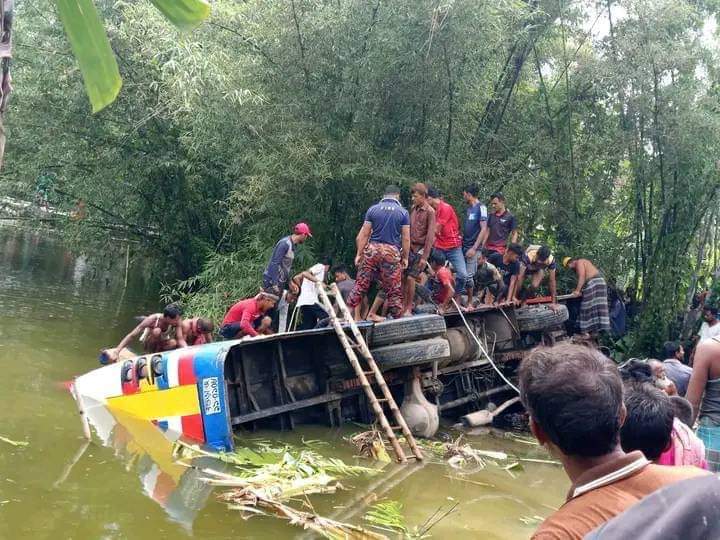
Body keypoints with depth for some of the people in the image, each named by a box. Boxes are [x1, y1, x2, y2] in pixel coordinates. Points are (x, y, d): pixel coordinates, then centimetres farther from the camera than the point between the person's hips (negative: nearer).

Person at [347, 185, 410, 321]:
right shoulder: (403, 212, 3)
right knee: (394, 289, 5)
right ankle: (397, 317, 9)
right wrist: (405, 258, 9)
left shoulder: (373, 209, 7)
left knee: (361, 284, 5)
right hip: (392, 253, -1)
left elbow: (364, 234, 4)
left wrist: (359, 254, 7)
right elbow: (406, 238, 1)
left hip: (372, 250, 1)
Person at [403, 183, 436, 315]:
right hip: (410, 246, 6)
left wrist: (424, 257, -14)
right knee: (403, 277, 0)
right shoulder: (414, 209, 11)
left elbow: (430, 235, -11)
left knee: (411, 278, -8)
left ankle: (408, 309, 3)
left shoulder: (430, 212, -8)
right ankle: (402, 306, 9)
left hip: (420, 248, -6)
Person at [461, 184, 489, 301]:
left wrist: (474, 248, -19)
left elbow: (484, 229, -15)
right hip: (464, 246, 7)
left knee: (468, 276, -4)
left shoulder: (481, 207, -9)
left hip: (472, 247, -7)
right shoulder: (468, 208, 14)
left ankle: (470, 302, 8)